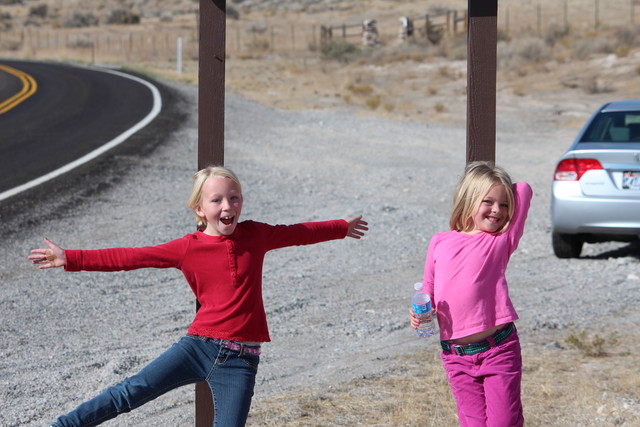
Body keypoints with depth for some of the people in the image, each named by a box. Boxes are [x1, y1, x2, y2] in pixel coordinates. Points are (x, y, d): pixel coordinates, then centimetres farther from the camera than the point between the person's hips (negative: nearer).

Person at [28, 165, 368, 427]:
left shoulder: (255, 235, 5)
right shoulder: (187, 249, -1)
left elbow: (298, 233, 22)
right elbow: (129, 257, -2)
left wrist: (341, 228, 36)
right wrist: (70, 259, -7)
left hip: (240, 360, 1)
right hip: (198, 345, -1)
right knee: (131, 392, -13)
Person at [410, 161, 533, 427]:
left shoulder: (502, 241, 2)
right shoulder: (440, 243, 10)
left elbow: (523, 189, 0)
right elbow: (428, 288, 16)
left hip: (498, 348, -2)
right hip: (457, 356, 2)